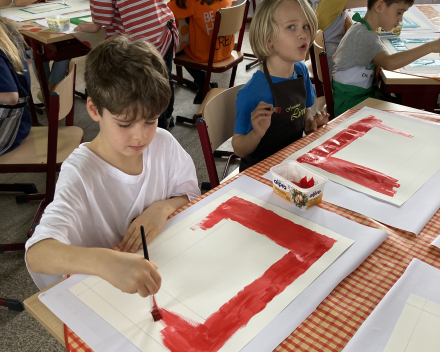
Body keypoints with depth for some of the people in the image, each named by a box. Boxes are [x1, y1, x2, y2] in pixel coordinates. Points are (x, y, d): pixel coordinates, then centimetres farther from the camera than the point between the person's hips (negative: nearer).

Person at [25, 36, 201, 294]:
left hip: (161, 271, 3)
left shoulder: (163, 143, -8)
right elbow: (36, 254, -34)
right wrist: (105, 261, -53)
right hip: (100, 288, -2)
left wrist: (164, 207, -17)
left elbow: (192, 195, 5)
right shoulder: (80, 174, -23)